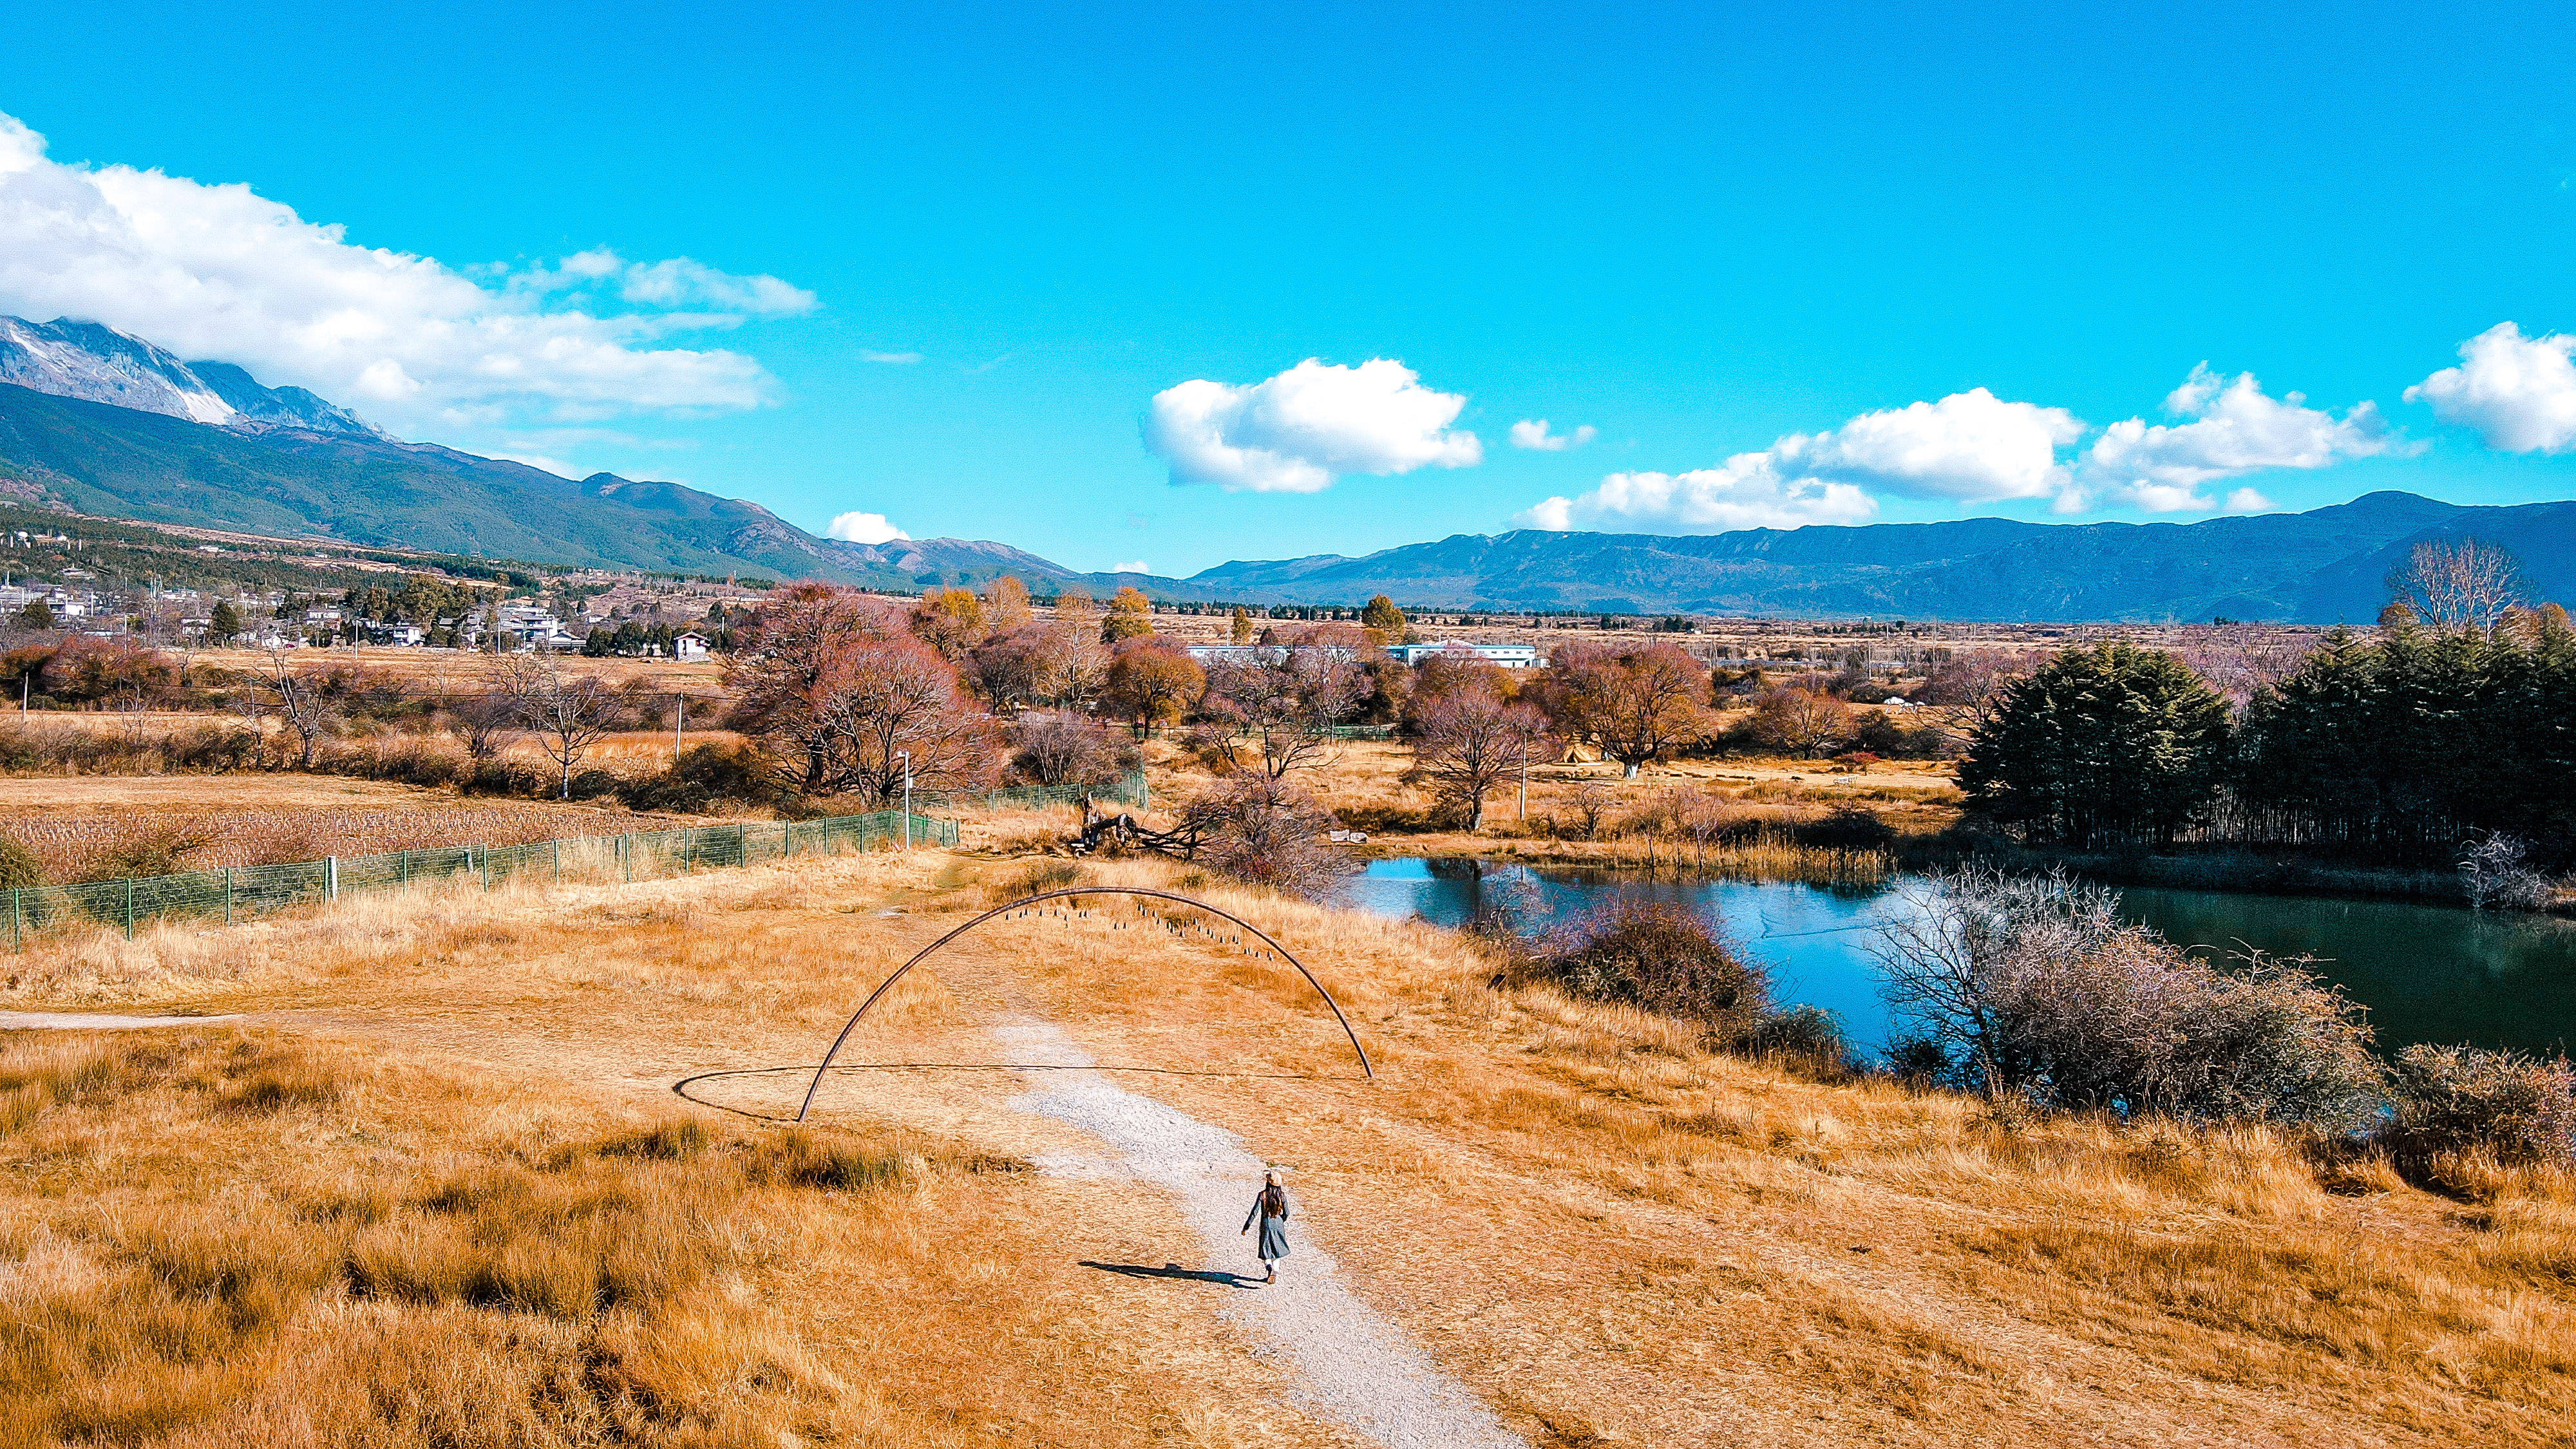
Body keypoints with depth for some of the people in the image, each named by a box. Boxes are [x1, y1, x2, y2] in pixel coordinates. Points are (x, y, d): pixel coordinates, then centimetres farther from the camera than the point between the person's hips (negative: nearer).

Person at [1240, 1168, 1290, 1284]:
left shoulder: (1262, 1195, -13)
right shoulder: (1282, 1195, -5)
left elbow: (1254, 1212, -13)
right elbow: (1286, 1213, 2)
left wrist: (1246, 1227, -5)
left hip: (1266, 1224, -3)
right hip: (1278, 1225, 3)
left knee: (1266, 1251, 5)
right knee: (1276, 1250, 17)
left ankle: (1270, 1268, -22)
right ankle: (1275, 1274, 16)